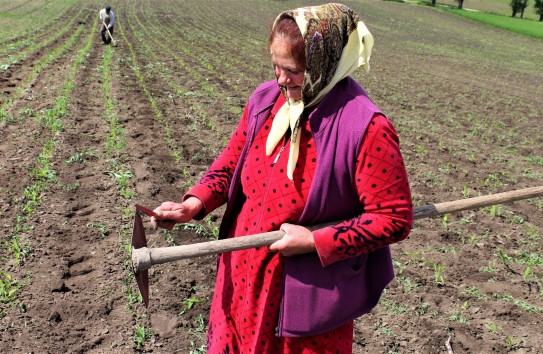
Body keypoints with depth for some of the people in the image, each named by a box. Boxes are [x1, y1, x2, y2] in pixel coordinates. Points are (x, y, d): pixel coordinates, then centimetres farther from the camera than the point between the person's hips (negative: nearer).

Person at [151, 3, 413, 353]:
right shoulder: (265, 100, -4)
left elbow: (394, 218, -18)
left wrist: (316, 242, -23)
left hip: (307, 291, -5)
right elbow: (232, 162, 8)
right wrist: (195, 203, -8)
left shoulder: (366, 129, -23)